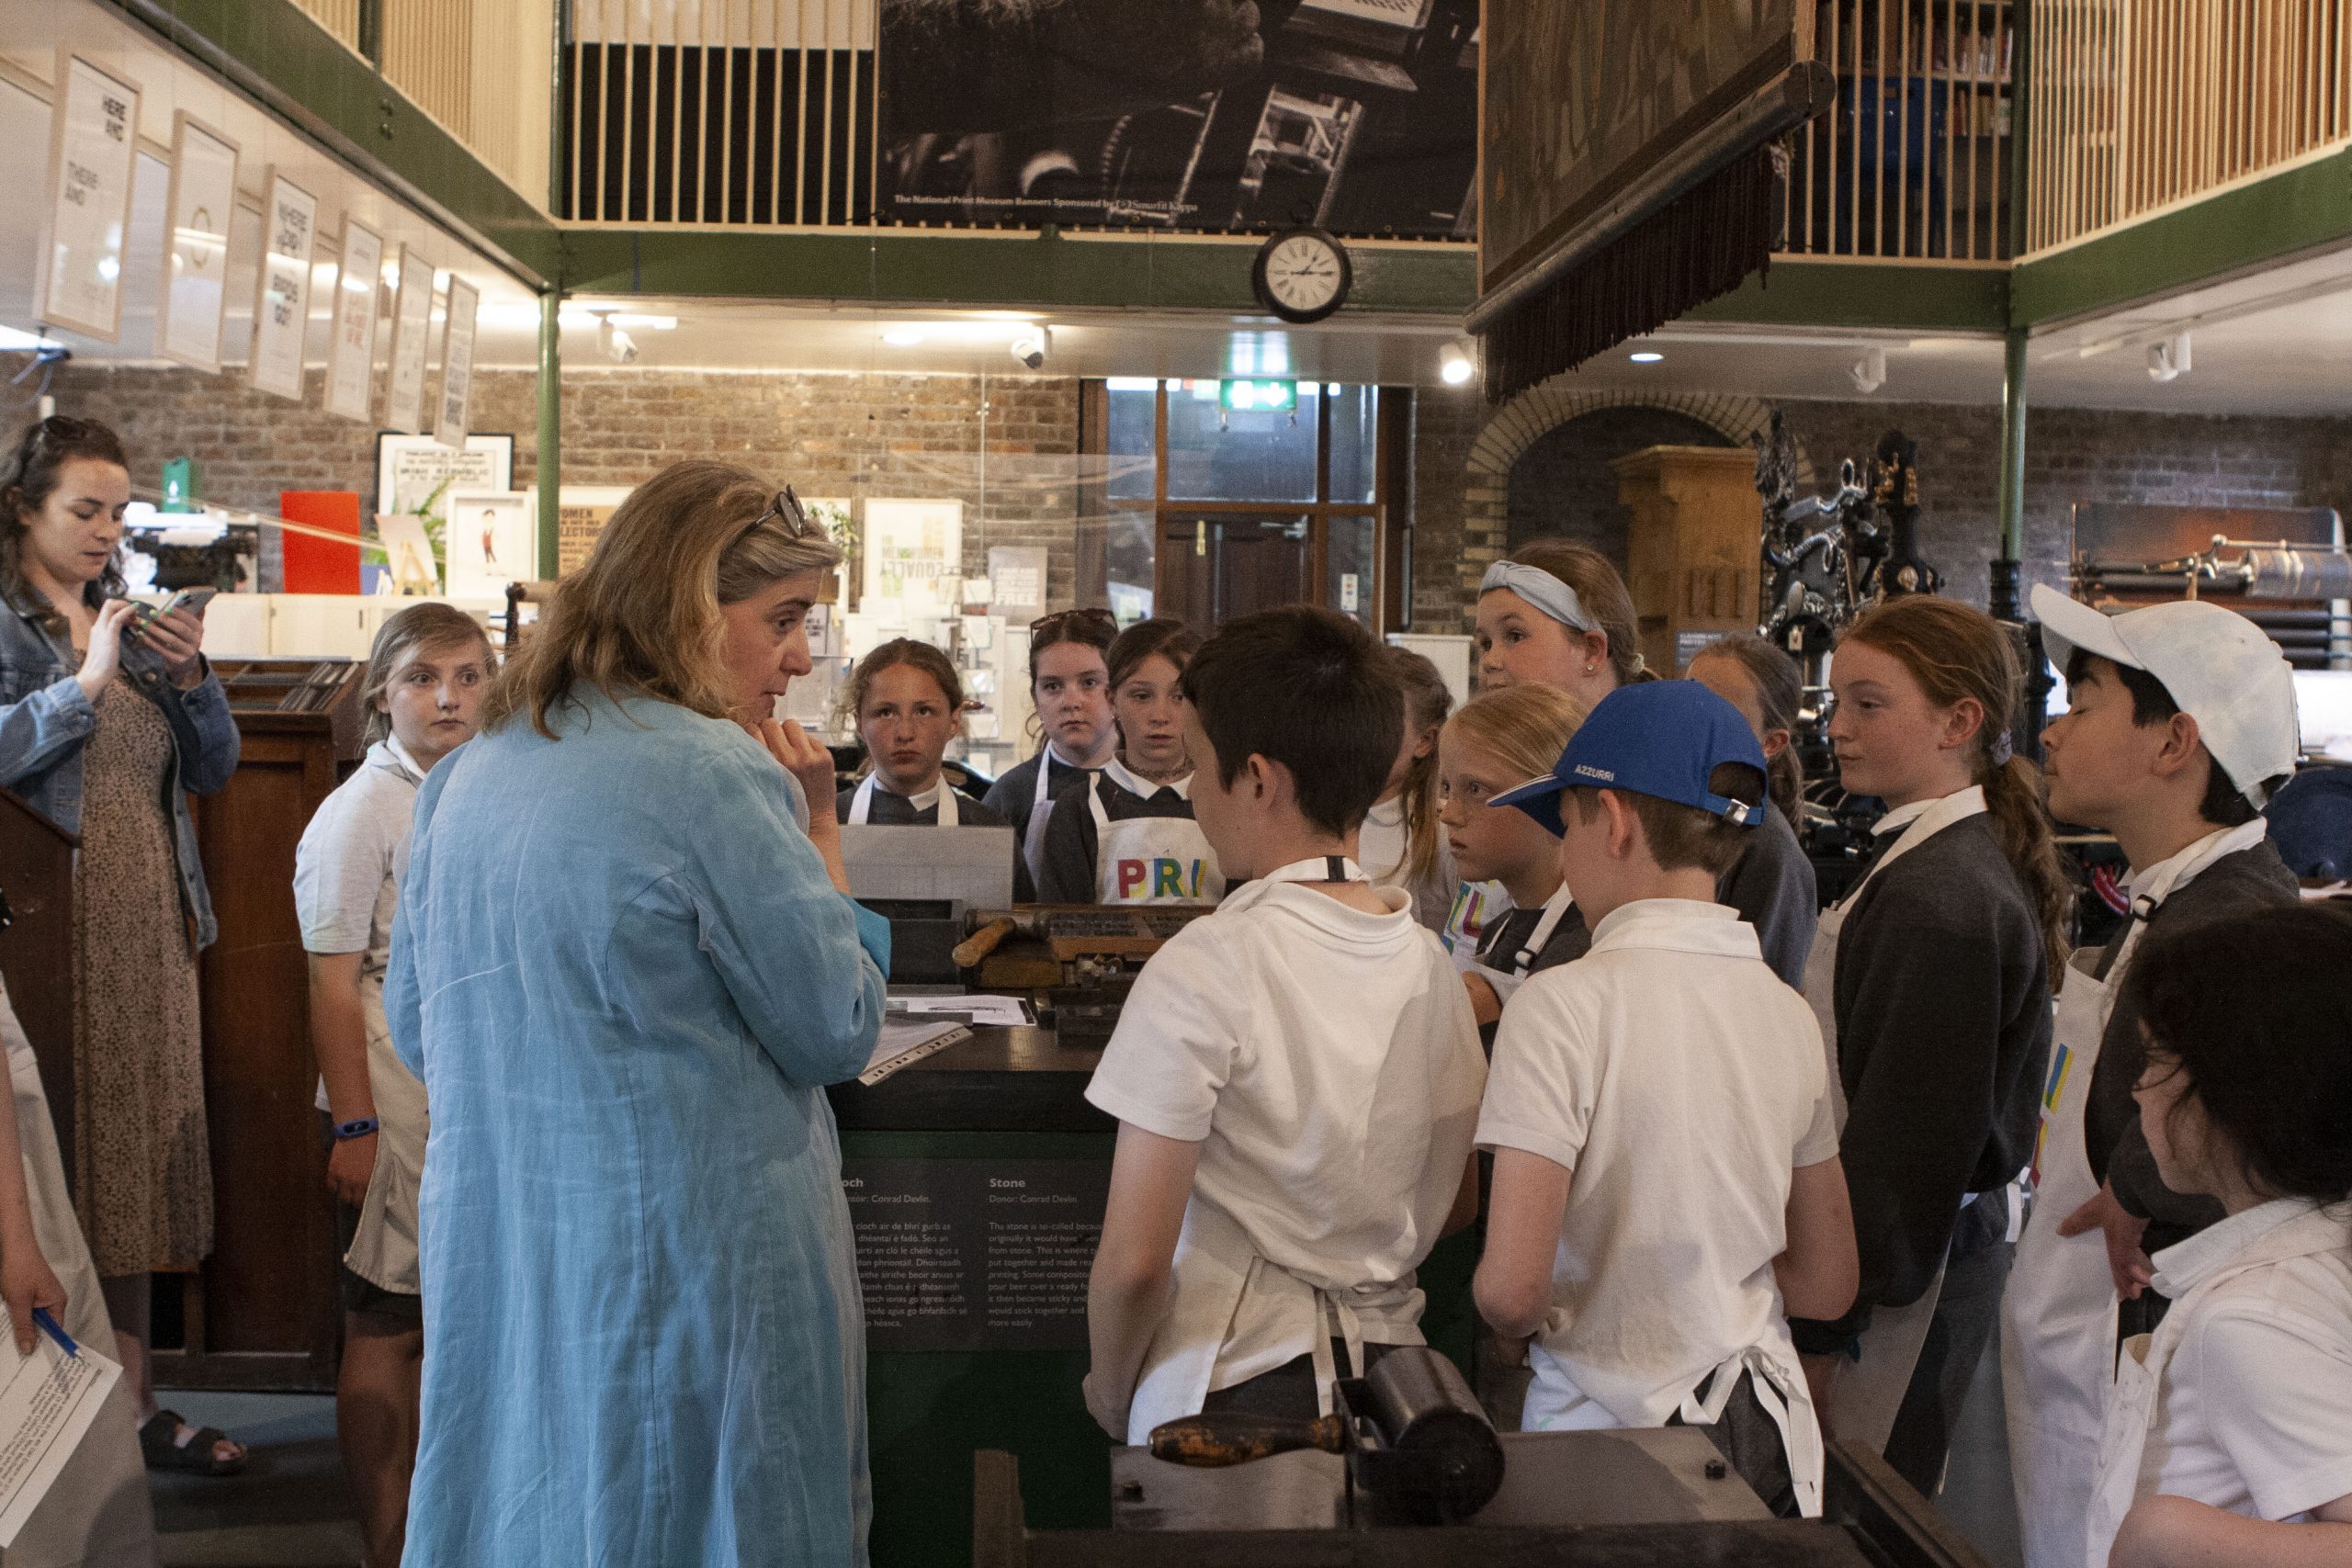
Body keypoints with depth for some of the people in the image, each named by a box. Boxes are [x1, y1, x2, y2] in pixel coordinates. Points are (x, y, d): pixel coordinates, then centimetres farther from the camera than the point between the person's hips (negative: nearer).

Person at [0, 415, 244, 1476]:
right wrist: (88, 681, -18)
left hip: (150, 926, 6)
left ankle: (134, 1406, 18)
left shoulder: (134, 623, 15)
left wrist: (191, 678, -2)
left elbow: (213, 771, 13)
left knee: (137, 1156, 9)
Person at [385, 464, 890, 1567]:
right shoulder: (715, 774, -17)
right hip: (689, 1256, -7)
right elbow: (838, 1030, -12)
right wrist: (818, 830, -4)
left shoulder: (469, 774, 7)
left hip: (493, 1253, 8)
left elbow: (414, 1030, 16)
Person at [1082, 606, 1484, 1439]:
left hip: (1232, 1399, -5)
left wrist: (1111, 1396, 0)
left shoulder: (1207, 968, -17)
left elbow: (1133, 1261, -17)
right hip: (1391, 1373, 6)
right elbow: (1457, 1206, 12)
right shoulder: (1425, 955, 1)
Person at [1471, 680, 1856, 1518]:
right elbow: (1827, 1283, 9)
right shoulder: (1787, 1010, 0)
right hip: (1768, 1426, 5)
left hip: (1611, 1424, -5)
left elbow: (1510, 1290, -22)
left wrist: (1517, 1322, 0)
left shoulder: (1565, 1003, -17)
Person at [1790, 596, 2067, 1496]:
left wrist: (1823, 1325, -14)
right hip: (1936, 1242, 9)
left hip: (1902, 1272, -9)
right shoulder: (1938, 862, 11)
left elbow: (1907, 1132, -20)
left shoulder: (1937, 897, -20)